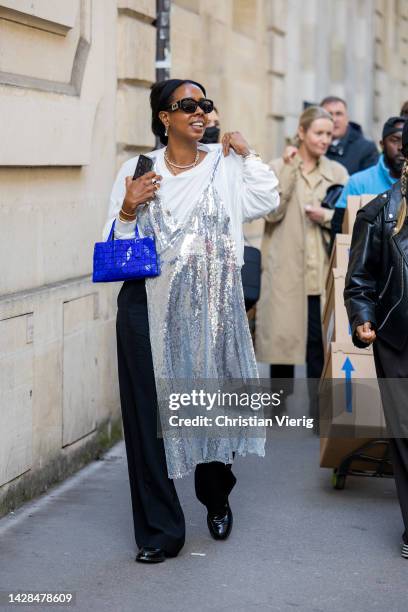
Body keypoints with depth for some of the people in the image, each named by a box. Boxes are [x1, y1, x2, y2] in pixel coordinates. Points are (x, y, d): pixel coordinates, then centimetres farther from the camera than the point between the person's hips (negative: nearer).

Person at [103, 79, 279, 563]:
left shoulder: (226, 165, 7)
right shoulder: (137, 170, 4)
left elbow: (268, 201, -4)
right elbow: (115, 244, 5)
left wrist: (245, 154, -3)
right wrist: (128, 209, -12)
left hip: (212, 308, 1)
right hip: (151, 310, -1)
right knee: (151, 412, 0)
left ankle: (217, 499, 38)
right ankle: (159, 530, 10)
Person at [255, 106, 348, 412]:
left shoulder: (337, 172, 10)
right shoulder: (278, 168, 5)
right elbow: (272, 212, -8)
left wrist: (327, 216, -11)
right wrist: (289, 171, -12)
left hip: (321, 270, 1)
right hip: (285, 269, -1)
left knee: (319, 340, -1)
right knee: (282, 334, 3)